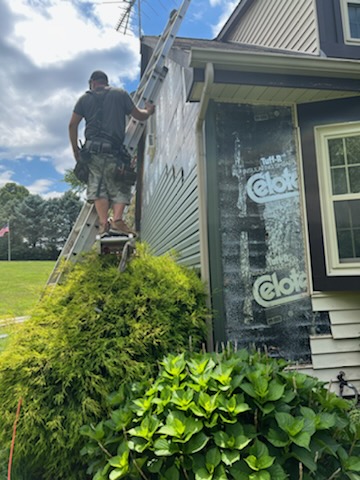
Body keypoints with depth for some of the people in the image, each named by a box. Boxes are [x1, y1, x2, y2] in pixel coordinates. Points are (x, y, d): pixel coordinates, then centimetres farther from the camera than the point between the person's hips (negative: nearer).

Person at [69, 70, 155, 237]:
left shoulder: (85, 98, 15)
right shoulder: (120, 94, 12)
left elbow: (72, 125, 9)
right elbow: (139, 116, 13)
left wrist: (76, 150, 16)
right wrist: (148, 111, 34)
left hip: (93, 149, 2)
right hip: (114, 150, -1)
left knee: (97, 187, 2)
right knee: (120, 188, 4)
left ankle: (103, 223, -13)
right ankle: (117, 220, -16)